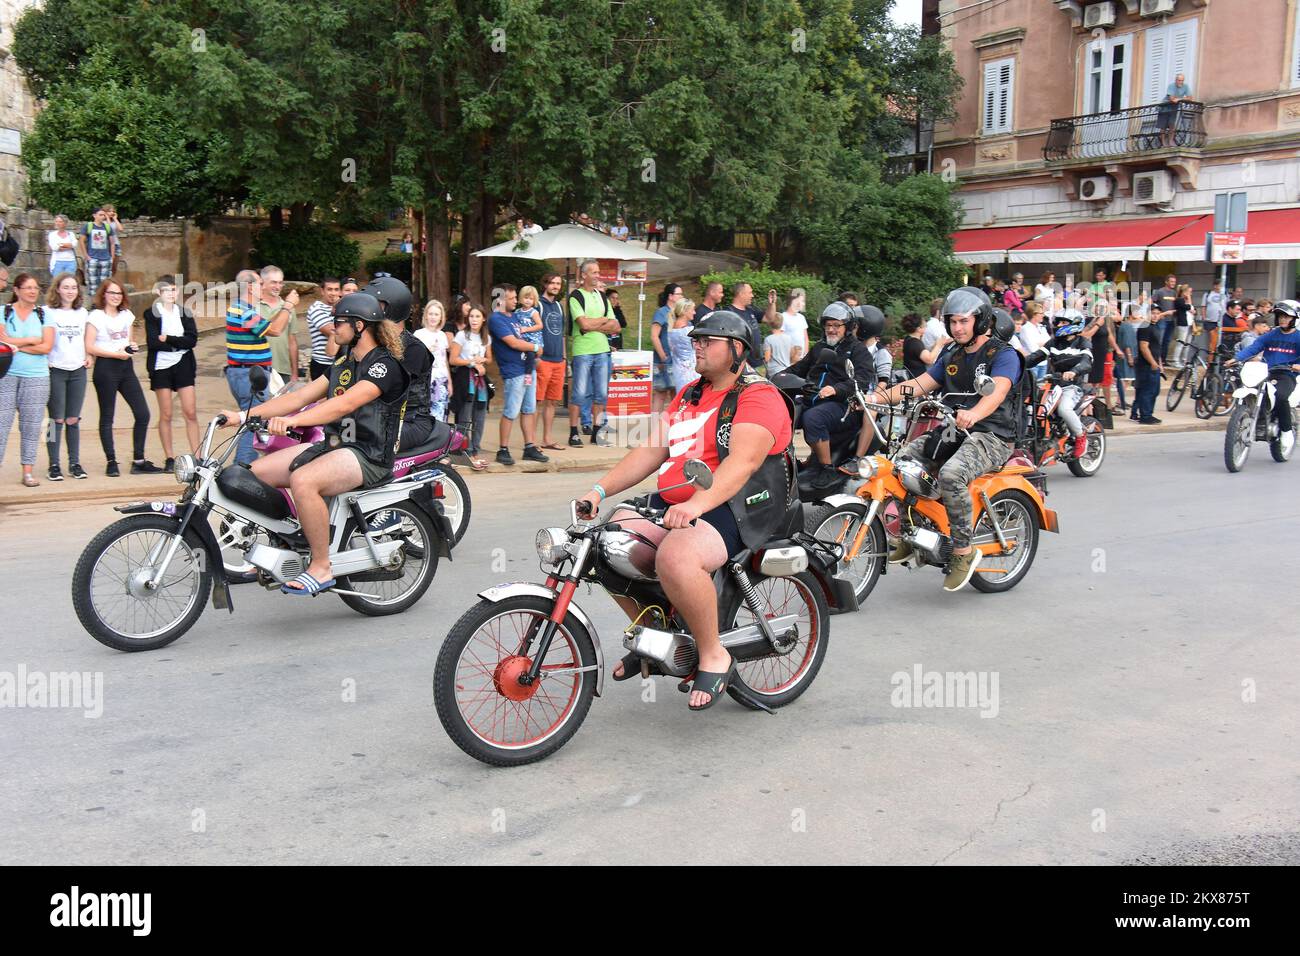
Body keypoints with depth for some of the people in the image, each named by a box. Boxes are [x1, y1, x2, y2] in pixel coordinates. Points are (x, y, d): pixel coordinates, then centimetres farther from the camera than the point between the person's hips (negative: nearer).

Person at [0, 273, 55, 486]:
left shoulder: (43, 315, 8)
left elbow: (46, 347, -3)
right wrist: (31, 340, -5)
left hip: (36, 376, 1)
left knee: (31, 424, 3)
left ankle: (28, 471, 9)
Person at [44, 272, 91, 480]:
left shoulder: (83, 313, 13)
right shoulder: (48, 312, -1)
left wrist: (89, 355, 8)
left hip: (78, 370, 4)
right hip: (55, 370, -4)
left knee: (73, 419, 6)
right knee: (57, 419, -4)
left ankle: (75, 463, 11)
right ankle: (54, 465, 1)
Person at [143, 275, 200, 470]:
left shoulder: (185, 312, 9)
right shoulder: (151, 314, 1)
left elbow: (192, 340, -5)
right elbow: (153, 342, -11)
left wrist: (167, 339, -12)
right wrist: (178, 343, -10)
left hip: (183, 365, 2)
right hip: (161, 366, -2)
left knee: (190, 413, -3)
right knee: (166, 414, 0)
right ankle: (169, 458, 7)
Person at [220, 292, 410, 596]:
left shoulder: (385, 365, -11)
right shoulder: (344, 362, 18)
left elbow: (345, 403, -27)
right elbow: (301, 396, 13)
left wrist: (293, 420, -38)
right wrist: (242, 416, 5)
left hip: (368, 455, -9)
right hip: (334, 446, 9)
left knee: (303, 480, -35)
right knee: (256, 472, -1)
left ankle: (321, 568, -23)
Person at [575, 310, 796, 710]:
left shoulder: (759, 397, -8)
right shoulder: (689, 394, 20)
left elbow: (742, 462, -25)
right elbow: (651, 451, 13)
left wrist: (696, 505, -41)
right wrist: (599, 490, 0)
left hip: (734, 511, -9)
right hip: (671, 506, 9)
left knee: (676, 556, -37)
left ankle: (714, 655, -15)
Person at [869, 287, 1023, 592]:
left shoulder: (1003, 354, -5)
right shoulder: (951, 356, 20)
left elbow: (997, 392, -24)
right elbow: (919, 384, 12)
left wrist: (973, 414, -47)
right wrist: (878, 396, -5)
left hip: (990, 435, -8)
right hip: (952, 430, 8)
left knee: (951, 474, -36)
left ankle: (963, 550, -22)